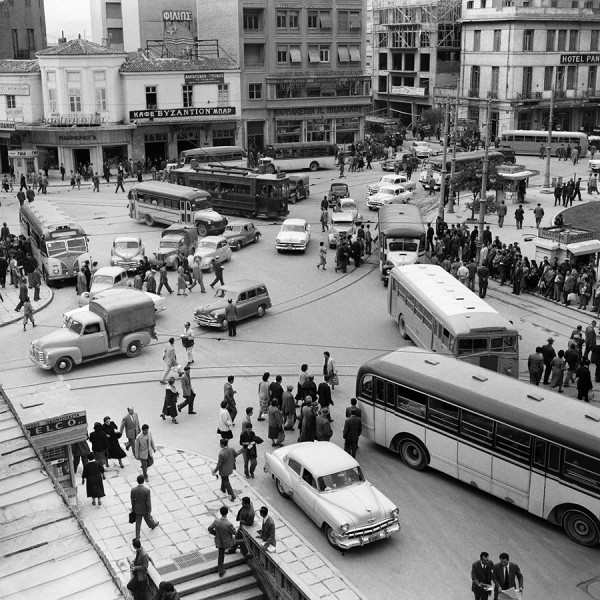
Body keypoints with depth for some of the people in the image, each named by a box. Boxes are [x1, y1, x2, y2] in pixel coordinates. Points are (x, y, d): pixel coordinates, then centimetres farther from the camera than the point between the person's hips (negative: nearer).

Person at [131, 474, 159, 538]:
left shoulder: (133, 490, -22)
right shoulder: (147, 490, -31)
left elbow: (132, 501, -8)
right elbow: (148, 502, -23)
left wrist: (133, 508, 9)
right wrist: (149, 511, -9)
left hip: (137, 509, 1)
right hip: (145, 509, -1)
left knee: (138, 522, 18)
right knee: (148, 518, 27)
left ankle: (137, 535, 26)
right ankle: (153, 525, 56)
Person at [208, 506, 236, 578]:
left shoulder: (216, 521, -25)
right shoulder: (229, 524, -36)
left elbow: (210, 529, -9)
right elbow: (234, 532, -18)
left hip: (219, 541, 2)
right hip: (227, 542, -2)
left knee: (221, 555, 23)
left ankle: (220, 571, 34)